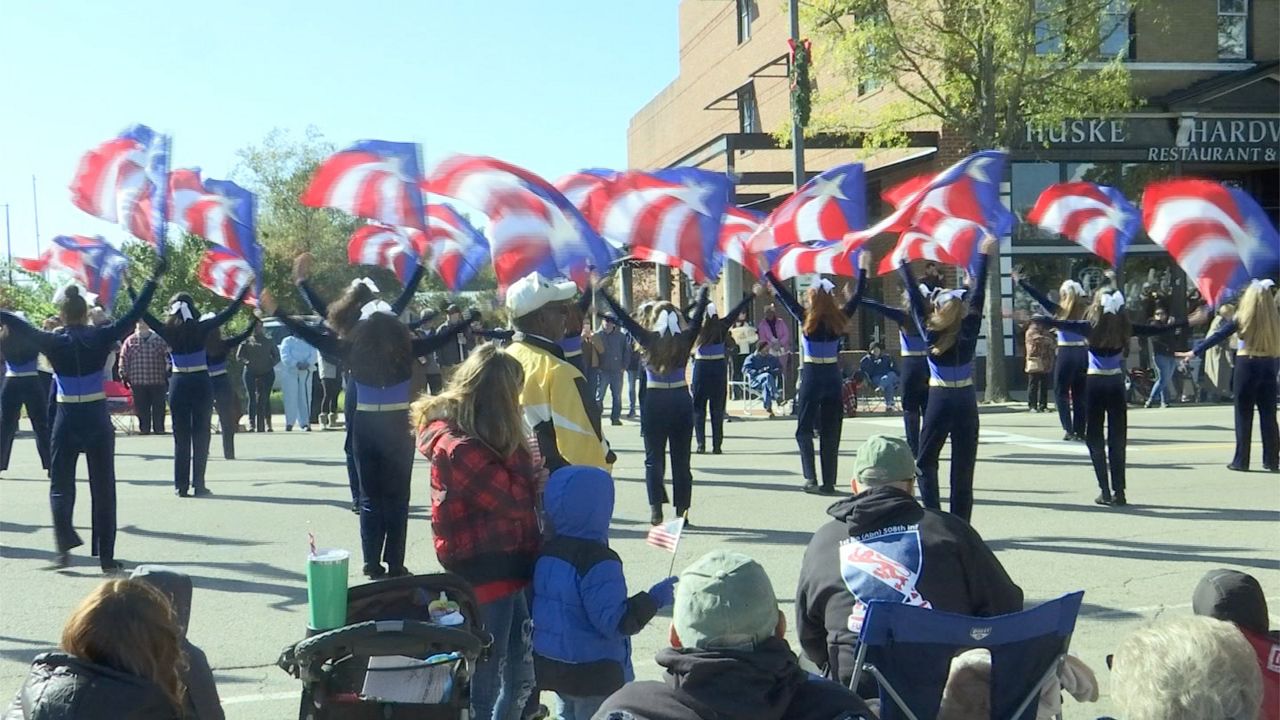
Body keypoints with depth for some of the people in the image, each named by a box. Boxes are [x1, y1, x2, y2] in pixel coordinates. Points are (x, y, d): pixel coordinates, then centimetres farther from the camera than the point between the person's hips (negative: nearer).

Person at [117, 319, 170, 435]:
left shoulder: (159, 340, 5)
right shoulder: (130, 341, 5)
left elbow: (167, 357, 7)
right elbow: (124, 359, 5)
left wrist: (167, 375, 4)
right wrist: (124, 376, 0)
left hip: (158, 381, 0)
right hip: (138, 381, 0)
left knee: (158, 407, 3)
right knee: (141, 408, 4)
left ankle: (159, 428, 10)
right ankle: (144, 428, 12)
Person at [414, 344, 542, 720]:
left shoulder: (482, 438, 10)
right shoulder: (461, 448, -22)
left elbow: (515, 488, 11)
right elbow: (514, 499, -22)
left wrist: (532, 479, -8)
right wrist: (538, 479, -4)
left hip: (505, 570, 9)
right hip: (484, 576, -9)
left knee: (521, 677, 18)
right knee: (485, 684, 5)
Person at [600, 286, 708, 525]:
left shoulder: (649, 340, -7)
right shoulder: (685, 340, -3)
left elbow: (624, 318, -2)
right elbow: (698, 315, 11)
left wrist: (602, 292, 7)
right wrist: (704, 290, 27)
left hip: (654, 402, -2)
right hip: (681, 402, 2)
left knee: (654, 458, 5)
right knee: (681, 460, 7)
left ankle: (656, 510, -4)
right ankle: (682, 511, 8)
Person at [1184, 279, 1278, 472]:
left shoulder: (1242, 318, -6)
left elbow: (1219, 336, -6)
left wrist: (1195, 351, -3)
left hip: (1247, 364, -3)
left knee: (1244, 415, 3)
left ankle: (1241, 461, 4)